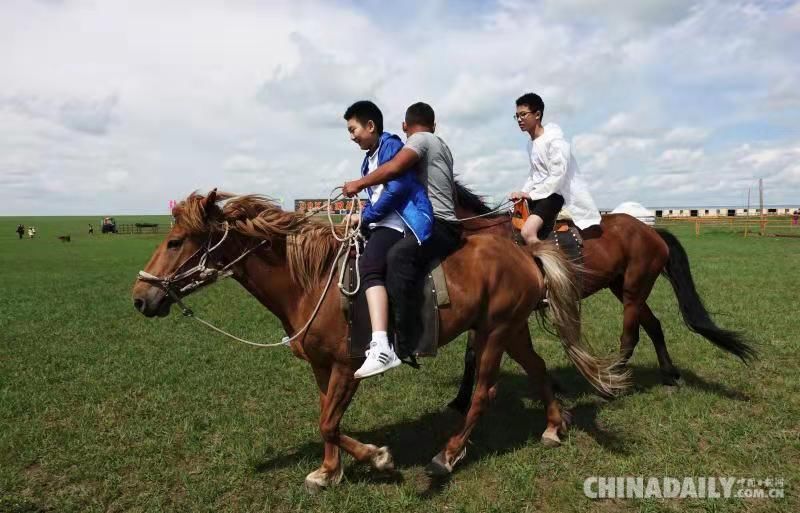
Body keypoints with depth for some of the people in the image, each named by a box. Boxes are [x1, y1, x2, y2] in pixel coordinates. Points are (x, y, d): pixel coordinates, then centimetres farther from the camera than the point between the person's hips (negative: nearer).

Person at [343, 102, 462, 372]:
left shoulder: (420, 138, -2)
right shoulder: (441, 145, 27)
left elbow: (395, 167, -21)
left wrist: (358, 184, -9)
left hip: (437, 225, -11)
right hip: (442, 224, 11)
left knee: (398, 256, -37)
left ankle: (405, 346, -44)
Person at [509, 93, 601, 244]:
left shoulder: (554, 139, -17)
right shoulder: (531, 143, 10)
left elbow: (557, 176, -22)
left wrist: (530, 194, -21)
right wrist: (523, 193, 4)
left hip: (557, 194, -10)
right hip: (540, 194, 10)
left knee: (528, 232, -28)